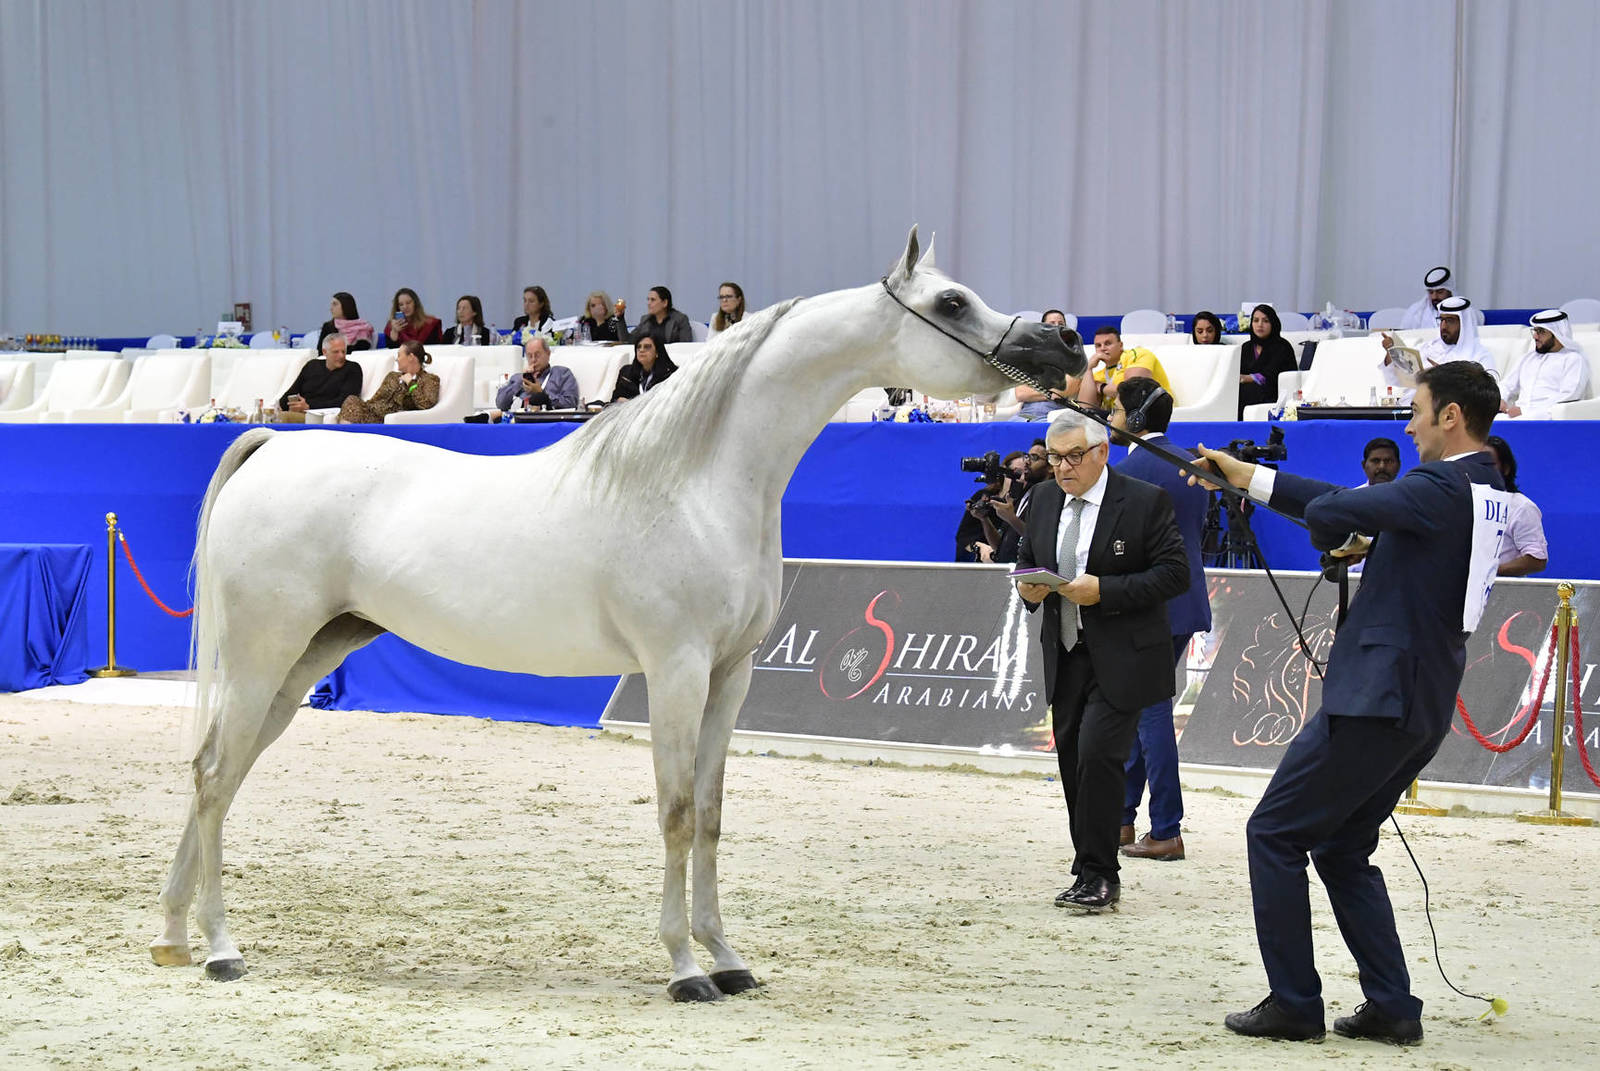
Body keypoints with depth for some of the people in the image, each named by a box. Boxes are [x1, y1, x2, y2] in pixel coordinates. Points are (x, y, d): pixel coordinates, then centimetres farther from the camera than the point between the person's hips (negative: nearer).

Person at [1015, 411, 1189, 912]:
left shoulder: (1145, 501, -8)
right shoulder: (1045, 498, 10)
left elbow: (1174, 573, -11)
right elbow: (1027, 558, 21)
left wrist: (1105, 590, -20)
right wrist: (1028, 585, -3)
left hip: (1122, 659, -6)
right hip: (1065, 657, 6)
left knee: (1097, 753, -16)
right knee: (1072, 761, 8)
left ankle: (1099, 875, -6)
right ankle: (1092, 875, 19)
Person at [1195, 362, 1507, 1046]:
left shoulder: (1443, 488, -16)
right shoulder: (1483, 491, 14)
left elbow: (1328, 509, -25)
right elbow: (1353, 503, 18)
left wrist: (1337, 543, 0)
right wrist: (1250, 477, 18)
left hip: (1376, 699, -10)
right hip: (1423, 707, 10)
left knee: (1274, 834, 0)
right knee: (1342, 849, 18)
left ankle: (1294, 1004, 3)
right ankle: (1391, 1008, 14)